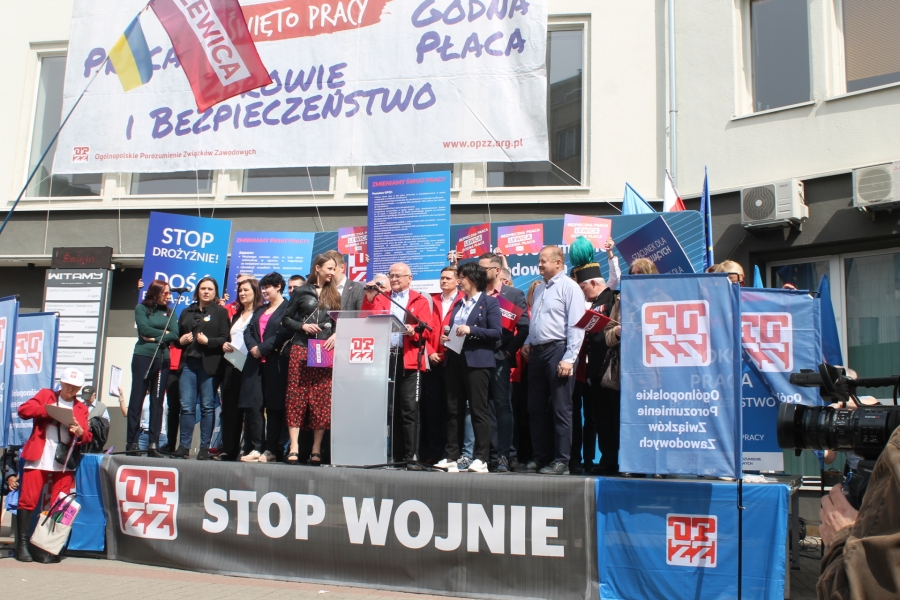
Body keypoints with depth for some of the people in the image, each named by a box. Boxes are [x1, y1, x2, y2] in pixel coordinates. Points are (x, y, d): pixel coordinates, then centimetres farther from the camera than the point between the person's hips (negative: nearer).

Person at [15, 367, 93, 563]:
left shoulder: (81, 408, 15)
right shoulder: (45, 395, 11)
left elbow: (88, 437, 8)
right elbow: (23, 410, -3)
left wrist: (81, 433, -14)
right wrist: (47, 409, -16)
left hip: (64, 462, 2)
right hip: (38, 458, -2)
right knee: (28, 500, -3)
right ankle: (22, 544, 6)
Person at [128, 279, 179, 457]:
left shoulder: (168, 312, 12)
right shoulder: (141, 308, 5)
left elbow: (176, 334, 0)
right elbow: (144, 329, -8)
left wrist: (155, 338, -10)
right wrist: (164, 332, 0)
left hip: (163, 360, 3)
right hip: (143, 357, -3)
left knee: (157, 402, 2)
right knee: (137, 400, -1)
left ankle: (154, 444, 4)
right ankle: (131, 442, 3)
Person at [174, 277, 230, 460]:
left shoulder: (220, 312, 6)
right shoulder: (187, 312, 19)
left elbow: (225, 339, -2)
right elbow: (176, 335, 22)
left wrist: (208, 341, -16)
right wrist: (180, 340, 1)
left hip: (209, 364, -3)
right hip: (188, 363, 4)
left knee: (207, 406, -1)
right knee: (187, 406, 0)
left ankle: (204, 447, 3)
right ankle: (184, 445, 6)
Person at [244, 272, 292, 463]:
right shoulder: (260, 310, 24)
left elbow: (284, 333, -13)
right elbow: (248, 330, 16)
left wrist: (262, 348, -13)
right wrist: (252, 347, -4)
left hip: (275, 362, -7)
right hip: (256, 363, 7)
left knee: (274, 406, -3)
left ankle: (272, 449, 1)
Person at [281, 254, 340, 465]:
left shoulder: (335, 295, 14)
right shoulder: (301, 292, 8)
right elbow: (286, 319, 8)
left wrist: (337, 335, -6)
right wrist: (302, 326, -8)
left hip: (326, 351, 2)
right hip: (301, 349, -2)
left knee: (322, 399, -2)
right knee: (297, 396, -5)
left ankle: (316, 449, 3)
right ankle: (294, 448, -5)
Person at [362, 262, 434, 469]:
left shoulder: (420, 301, 9)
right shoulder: (380, 298, 18)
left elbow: (425, 331, -1)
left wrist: (413, 332, -21)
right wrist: (369, 299, -4)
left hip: (409, 360, -3)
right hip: (384, 358, 3)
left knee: (409, 409, -6)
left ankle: (412, 456, -2)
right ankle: (389, 454, 12)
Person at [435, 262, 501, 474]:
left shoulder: (489, 302, -1)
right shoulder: (458, 304, 19)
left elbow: (496, 332, -10)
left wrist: (471, 330, -18)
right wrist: (447, 337, 2)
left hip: (477, 361, -7)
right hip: (455, 360, 7)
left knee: (479, 409, -4)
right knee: (453, 410, 6)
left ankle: (481, 458, 0)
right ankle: (451, 457, 10)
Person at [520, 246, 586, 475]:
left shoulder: (569, 287, -7)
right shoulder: (540, 289, 19)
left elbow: (576, 326, -14)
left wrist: (569, 359, -19)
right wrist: (528, 342, 10)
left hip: (558, 350, -8)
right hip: (537, 352, 9)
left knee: (560, 409, -3)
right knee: (536, 408, 11)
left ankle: (561, 461, 2)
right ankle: (540, 457, 19)